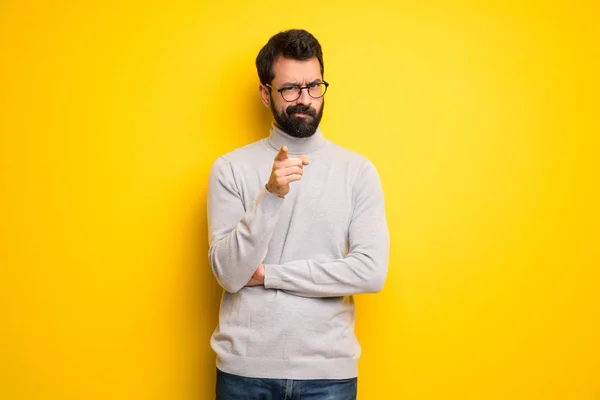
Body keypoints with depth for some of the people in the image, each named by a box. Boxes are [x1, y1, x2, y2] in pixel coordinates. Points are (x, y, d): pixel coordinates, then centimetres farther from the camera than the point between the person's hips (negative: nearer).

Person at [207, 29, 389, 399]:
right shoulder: (230, 168, -3)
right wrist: (270, 196, -22)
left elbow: (372, 271, -11)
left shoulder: (359, 171, -2)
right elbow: (229, 274, -9)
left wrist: (268, 274, -11)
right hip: (245, 367, 0)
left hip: (329, 369, 0)